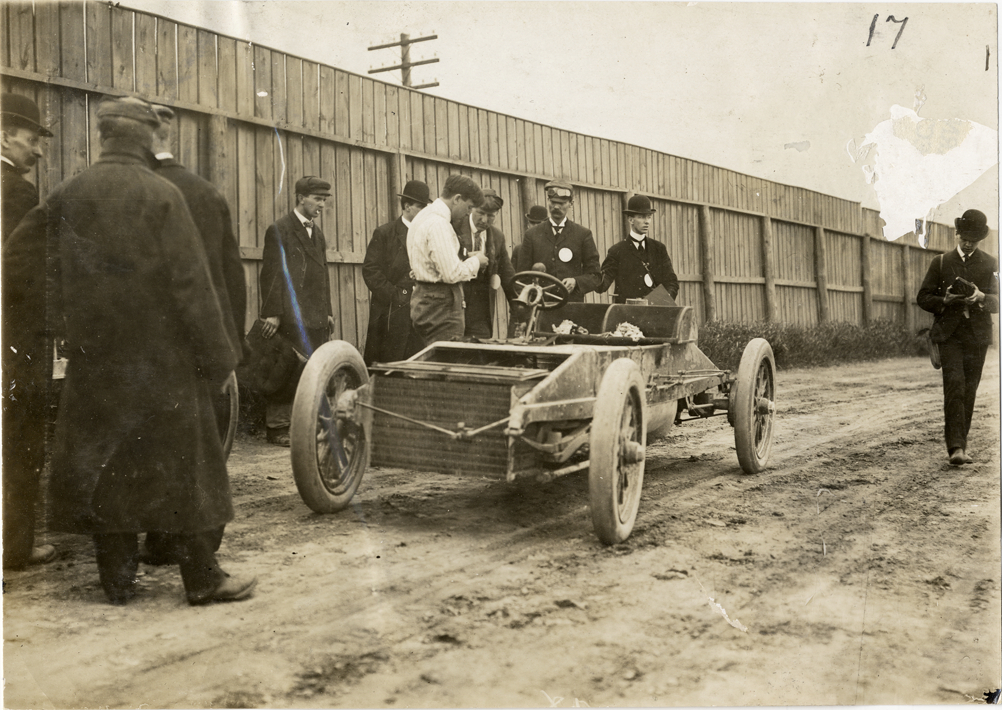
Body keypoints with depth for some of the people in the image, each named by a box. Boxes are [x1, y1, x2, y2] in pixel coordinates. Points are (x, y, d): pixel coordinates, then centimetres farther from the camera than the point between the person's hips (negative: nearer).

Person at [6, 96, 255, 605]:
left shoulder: (68, 195, 3)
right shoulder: (161, 196, -10)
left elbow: (57, 278, 8)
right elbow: (191, 283, -11)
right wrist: (216, 353, -5)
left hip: (94, 354, 4)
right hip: (160, 354, -4)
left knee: (103, 463, 10)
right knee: (178, 464, 4)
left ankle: (117, 580, 17)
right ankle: (201, 578, 9)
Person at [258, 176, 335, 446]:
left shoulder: (317, 232, 20)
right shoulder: (279, 230, -4)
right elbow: (271, 273, -9)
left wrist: (328, 311, 18)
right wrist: (272, 313, -14)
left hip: (317, 318, 8)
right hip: (292, 317, -7)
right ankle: (278, 427, 3)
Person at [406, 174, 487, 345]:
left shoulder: (424, 216, 15)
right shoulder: (438, 224, -17)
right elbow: (452, 274, -22)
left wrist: (466, 259, 14)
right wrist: (475, 261, -5)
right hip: (441, 307, -10)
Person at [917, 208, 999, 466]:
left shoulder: (991, 264, 8)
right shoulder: (940, 262, 8)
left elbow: (998, 302, 3)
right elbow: (924, 298, 6)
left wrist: (981, 297, -18)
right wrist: (945, 301, -13)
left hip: (978, 337, 2)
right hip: (949, 335, -1)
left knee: (969, 391, 5)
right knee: (954, 386, -15)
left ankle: (960, 444, 17)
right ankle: (956, 448, -21)